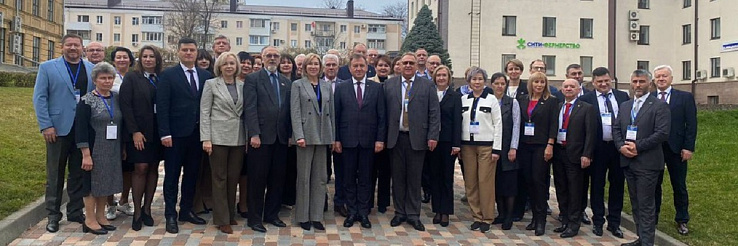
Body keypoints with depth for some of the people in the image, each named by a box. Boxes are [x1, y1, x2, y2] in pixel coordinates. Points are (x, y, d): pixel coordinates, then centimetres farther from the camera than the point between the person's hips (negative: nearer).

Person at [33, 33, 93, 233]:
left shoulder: (92, 69, 9)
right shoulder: (47, 68, 3)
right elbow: (39, 98, -1)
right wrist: (46, 126, -9)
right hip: (58, 129, -2)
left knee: (78, 173, 9)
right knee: (55, 174, 7)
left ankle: (75, 211, 21)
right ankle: (53, 215, 18)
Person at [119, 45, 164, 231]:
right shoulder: (132, 78, 0)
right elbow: (125, 105, -6)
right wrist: (134, 131, -12)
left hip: (158, 132, 3)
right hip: (138, 132, -3)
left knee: (153, 168, 6)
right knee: (140, 169, -3)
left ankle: (147, 208, 17)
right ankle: (137, 212, 6)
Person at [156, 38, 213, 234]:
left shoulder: (206, 76, 7)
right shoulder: (168, 75, -3)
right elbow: (162, 106, -8)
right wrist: (165, 134, -13)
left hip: (198, 134, 4)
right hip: (176, 134, -4)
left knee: (192, 174, 12)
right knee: (172, 175, 5)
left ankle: (186, 210, 26)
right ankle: (170, 215, 13)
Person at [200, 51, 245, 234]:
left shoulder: (242, 86, 9)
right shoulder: (211, 84, 0)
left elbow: (245, 112, 10)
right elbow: (204, 112, -4)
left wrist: (248, 137, 3)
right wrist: (206, 138, -11)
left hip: (238, 138, 4)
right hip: (219, 137, -4)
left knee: (233, 178, 10)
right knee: (220, 178, 3)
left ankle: (231, 215, 23)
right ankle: (222, 219, 10)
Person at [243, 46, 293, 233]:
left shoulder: (287, 82, 15)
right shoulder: (253, 78, 0)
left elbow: (289, 110, 13)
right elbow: (250, 108, -8)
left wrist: (290, 134, 6)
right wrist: (254, 134, -15)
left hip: (281, 138, 5)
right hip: (261, 137, -5)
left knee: (278, 178, 10)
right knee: (258, 179, 2)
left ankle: (271, 214, 23)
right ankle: (255, 218, 12)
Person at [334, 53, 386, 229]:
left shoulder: (376, 88, 4)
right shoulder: (341, 88, 4)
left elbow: (381, 116, 2)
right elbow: (336, 115, 3)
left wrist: (380, 139, -4)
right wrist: (336, 139, -2)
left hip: (368, 140, 0)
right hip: (347, 140, 0)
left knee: (366, 179, 7)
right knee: (349, 179, 7)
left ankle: (363, 213, 17)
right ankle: (352, 212, 18)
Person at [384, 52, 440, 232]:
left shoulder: (427, 85, 3)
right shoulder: (389, 84, 7)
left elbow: (434, 113, -1)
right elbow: (385, 111, 4)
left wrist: (433, 136, -8)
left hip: (417, 138, -1)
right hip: (396, 137, 1)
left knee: (414, 178, 5)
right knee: (398, 177, 9)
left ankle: (413, 215, 16)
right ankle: (399, 212, 21)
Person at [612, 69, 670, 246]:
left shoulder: (659, 106, -5)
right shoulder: (624, 106, 15)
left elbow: (662, 133, -14)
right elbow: (616, 129, 12)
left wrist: (637, 146, -17)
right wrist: (621, 146, -6)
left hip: (647, 163, -6)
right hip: (627, 161, 7)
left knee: (646, 205, -3)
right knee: (635, 203, 13)